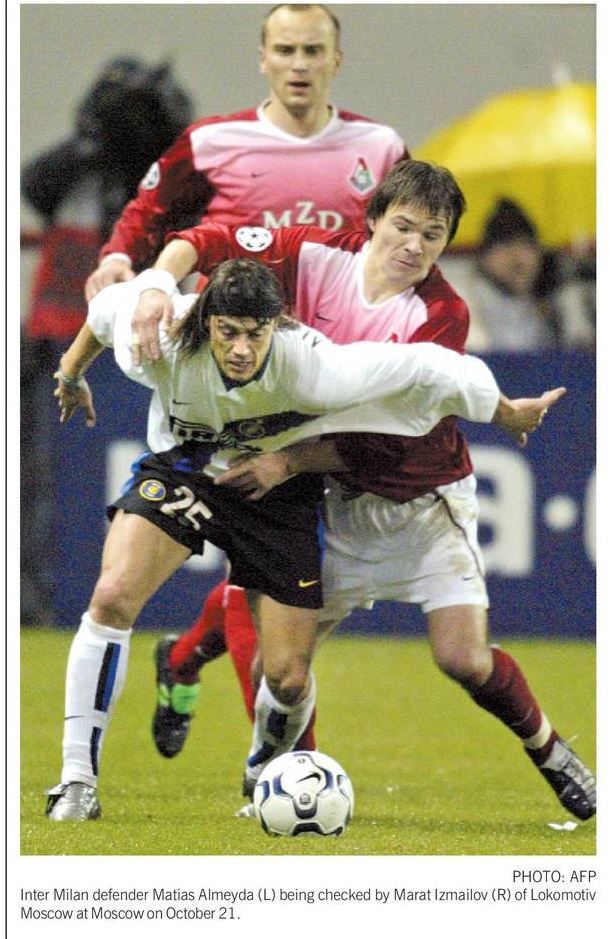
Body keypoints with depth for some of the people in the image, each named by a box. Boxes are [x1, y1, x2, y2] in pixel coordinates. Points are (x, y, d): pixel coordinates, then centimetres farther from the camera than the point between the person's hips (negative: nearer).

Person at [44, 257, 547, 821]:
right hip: (185, 472, 1)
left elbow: (425, 368, -24)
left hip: (279, 494, -1)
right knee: (112, 598, -25)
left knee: (289, 679, -2)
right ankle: (79, 783, -16)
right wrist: (73, 372, 15)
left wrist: (509, 415, -10)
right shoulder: (164, 345, -28)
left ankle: (263, 776, 35)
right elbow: (114, 303, -4)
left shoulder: (309, 367, -35)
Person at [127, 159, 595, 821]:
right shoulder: (321, 258, -10)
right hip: (343, 502, 2)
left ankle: (547, 749, 16)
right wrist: (158, 283, -27)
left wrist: (290, 462, -29)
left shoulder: (442, 315, -18)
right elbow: (208, 243, -7)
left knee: (464, 659, -10)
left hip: (426, 501, -2)